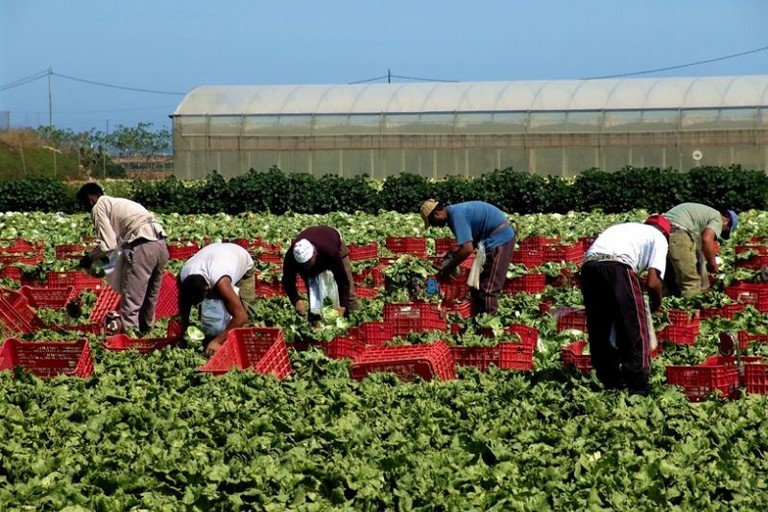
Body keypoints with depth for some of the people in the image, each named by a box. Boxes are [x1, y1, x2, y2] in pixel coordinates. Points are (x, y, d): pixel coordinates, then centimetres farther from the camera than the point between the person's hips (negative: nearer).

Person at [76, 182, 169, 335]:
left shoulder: (99, 207, 3)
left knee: (130, 304, -5)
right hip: (160, 244, 9)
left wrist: (89, 257, 10)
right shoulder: (117, 202, 29)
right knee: (149, 299, 21)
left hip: (143, 247, -9)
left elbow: (108, 244, -5)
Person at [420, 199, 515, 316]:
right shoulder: (455, 212, 11)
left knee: (488, 289, -9)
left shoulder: (457, 215, -20)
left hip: (499, 239, -10)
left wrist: (447, 270, -17)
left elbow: (467, 249, -26)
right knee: (477, 287, 14)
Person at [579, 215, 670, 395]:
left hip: (588, 265, 6)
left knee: (600, 332, 18)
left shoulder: (627, 228, 37)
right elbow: (653, 282, 6)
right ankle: (637, 387, 4)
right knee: (635, 331, 5)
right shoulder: (659, 238, 19)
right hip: (616, 265, -6)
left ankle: (611, 383, 24)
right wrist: (656, 305, 26)